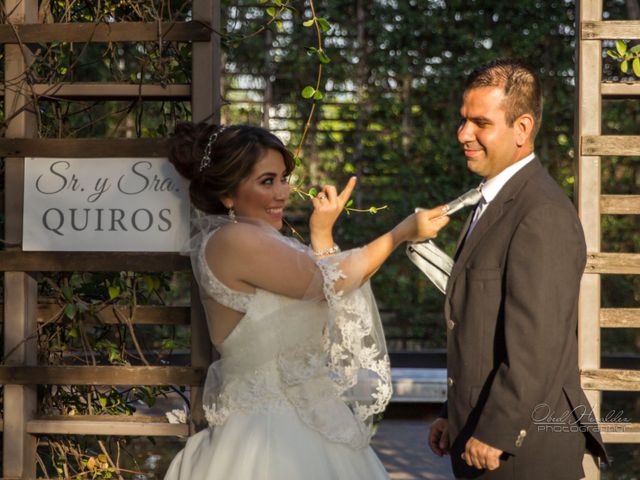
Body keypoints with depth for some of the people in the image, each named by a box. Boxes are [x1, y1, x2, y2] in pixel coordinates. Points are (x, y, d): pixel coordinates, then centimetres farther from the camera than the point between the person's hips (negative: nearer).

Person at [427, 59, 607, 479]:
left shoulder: (544, 215, -18)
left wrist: (494, 433, -19)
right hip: (480, 439, 9)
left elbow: (538, 340, -23)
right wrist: (455, 417, 15)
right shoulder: (496, 201, 14)